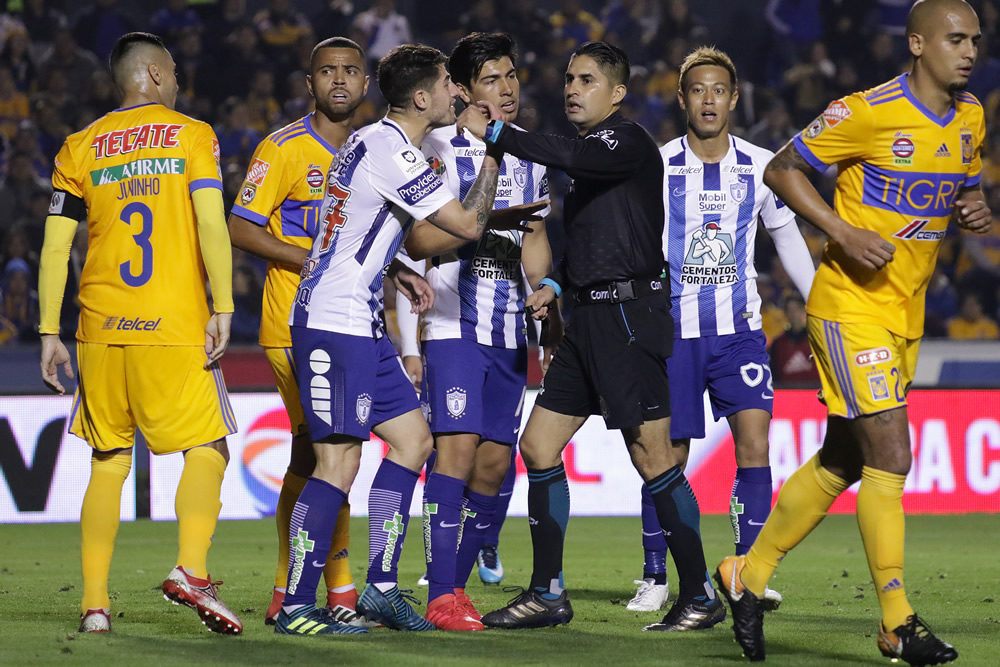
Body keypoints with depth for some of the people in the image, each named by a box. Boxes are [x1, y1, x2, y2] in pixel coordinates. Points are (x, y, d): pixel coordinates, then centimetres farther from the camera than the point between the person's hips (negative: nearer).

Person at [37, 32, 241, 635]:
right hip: (175, 325, -3)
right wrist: (223, 308, -8)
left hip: (101, 327, 4)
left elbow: (56, 246, 7)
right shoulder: (192, 135, 4)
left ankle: (95, 602, 4)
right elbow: (212, 224, -8)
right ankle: (191, 569, -22)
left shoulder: (80, 148, 12)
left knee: (109, 461, 10)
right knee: (207, 448, 1)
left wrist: (50, 333, 10)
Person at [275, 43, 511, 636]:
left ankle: (381, 587, 13)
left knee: (413, 439, 11)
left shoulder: (369, 141, 15)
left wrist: (397, 271, 16)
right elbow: (469, 225, -15)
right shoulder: (394, 152, -16)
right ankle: (296, 608, -7)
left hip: (360, 324, 10)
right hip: (337, 324, -10)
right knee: (339, 460, -10)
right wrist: (492, 154, -3)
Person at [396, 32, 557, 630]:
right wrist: (483, 230, -22)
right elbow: (419, 239, -12)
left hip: (511, 329, 6)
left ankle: (457, 585, 15)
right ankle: (441, 597, -18)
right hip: (456, 325, -6)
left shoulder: (532, 153, 14)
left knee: (496, 461, 4)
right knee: (458, 447, -16)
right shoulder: (444, 149, -5)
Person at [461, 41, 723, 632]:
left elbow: (570, 157, -27)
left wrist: (495, 133, -23)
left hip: (630, 312, -10)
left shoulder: (629, 141, -7)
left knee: (652, 456, -9)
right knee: (539, 445, 7)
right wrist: (555, 285, 13)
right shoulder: (591, 152, 20)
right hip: (590, 317, 10)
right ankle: (548, 595, 12)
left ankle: (700, 595, -3)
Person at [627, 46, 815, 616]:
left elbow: (786, 235, 17)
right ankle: (656, 579, 16)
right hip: (672, 329, -1)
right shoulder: (655, 168, -4)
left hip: (740, 328, 2)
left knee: (755, 442, -13)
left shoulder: (760, 167, 3)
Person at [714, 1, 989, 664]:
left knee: (842, 462, 13)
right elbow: (782, 170, -8)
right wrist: (845, 232, -19)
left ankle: (750, 574, 29)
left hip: (905, 312, 8)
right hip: (851, 305, -8)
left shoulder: (971, 119, 7)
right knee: (890, 457, -13)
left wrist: (974, 210, -1)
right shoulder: (868, 112, -15)